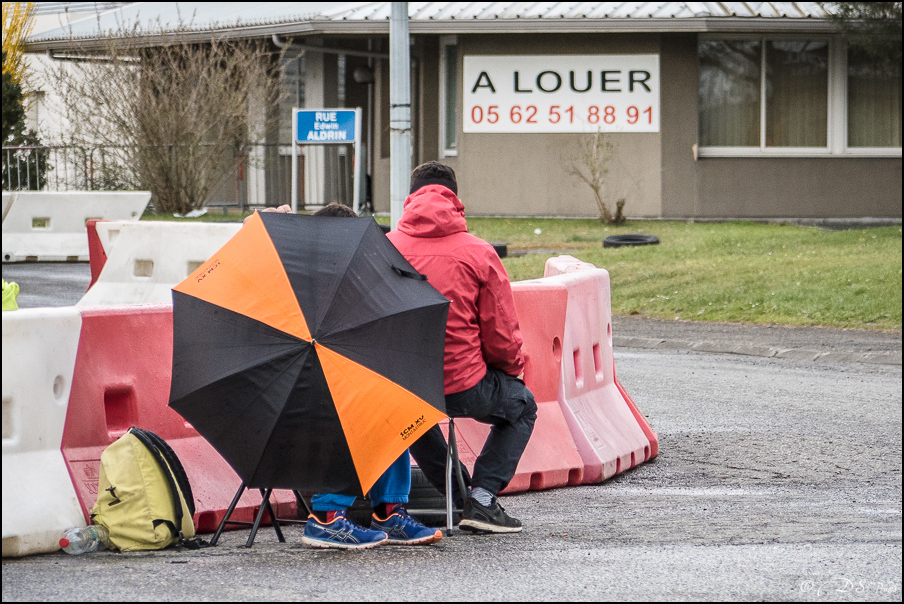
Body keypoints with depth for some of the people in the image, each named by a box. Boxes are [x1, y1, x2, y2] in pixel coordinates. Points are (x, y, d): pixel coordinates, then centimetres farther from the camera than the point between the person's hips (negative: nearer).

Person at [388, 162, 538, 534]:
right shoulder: (478, 253, -4)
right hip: (463, 388, -3)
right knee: (521, 405, 26)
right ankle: (481, 499, 10)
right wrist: (515, 372, 19)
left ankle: (453, 495, 30)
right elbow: (502, 335, -3)